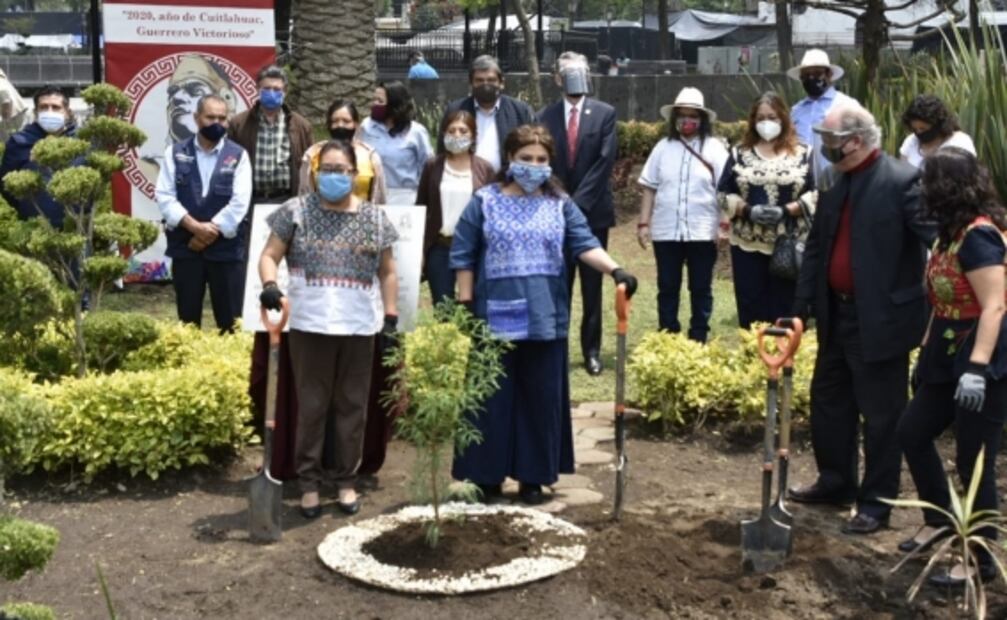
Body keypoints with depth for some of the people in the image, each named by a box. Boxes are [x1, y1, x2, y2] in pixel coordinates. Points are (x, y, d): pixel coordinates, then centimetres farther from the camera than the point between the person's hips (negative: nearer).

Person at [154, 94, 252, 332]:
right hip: (185, 246, 1)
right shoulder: (176, 153, 5)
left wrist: (210, 233, -12)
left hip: (227, 248, -1)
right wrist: (195, 227, -14)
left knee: (230, 321, 2)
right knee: (187, 319, 8)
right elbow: (164, 196, -3)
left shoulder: (238, 155, 2)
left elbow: (239, 203, -7)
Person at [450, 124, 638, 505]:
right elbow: (464, 256, 2)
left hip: (545, 320, 2)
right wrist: (466, 303, -4)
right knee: (493, 399, 3)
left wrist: (615, 270, -21)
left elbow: (585, 244, -4)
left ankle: (533, 477, 17)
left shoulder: (560, 205, 7)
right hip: (496, 318, -2)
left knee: (541, 398, 6)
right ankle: (488, 476, 14)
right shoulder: (485, 202, 1)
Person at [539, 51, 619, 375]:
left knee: (592, 287, 5)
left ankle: (592, 351, 11)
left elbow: (605, 160, -6)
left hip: (593, 212, 0)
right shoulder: (545, 117, 4)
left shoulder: (605, 113, 2)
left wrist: (578, 202, -12)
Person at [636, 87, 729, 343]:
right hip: (666, 231, 2)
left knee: (701, 289, 7)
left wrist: (724, 224, -11)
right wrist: (643, 223, 2)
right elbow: (650, 188, 8)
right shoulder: (663, 147, 6)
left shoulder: (714, 148, 0)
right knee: (667, 288, 8)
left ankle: (698, 342, 16)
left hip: (702, 231, -2)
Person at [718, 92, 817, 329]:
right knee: (751, 309, 3)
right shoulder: (740, 154, 9)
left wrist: (786, 210, -16)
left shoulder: (802, 154, 5)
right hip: (748, 245, 1)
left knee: (786, 309, 1)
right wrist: (748, 210, -13)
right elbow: (724, 193, 4)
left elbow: (815, 194, -1)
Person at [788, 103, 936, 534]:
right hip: (837, 317, 8)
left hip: (880, 320, -8)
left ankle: (876, 503, 17)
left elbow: (940, 240, -19)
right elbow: (816, 247, 13)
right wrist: (802, 304, 9)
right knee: (828, 401, 19)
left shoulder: (902, 181, -16)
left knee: (881, 415, 4)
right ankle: (836, 482, 36)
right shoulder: (834, 183, 8)